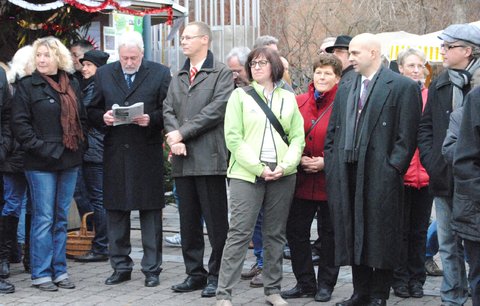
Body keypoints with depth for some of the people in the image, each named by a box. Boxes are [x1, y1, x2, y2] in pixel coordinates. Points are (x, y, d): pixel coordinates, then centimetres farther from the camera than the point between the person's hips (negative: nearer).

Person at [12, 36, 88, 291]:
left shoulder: (72, 85, 12)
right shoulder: (27, 86, -3)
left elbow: (81, 119, 19)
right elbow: (19, 123, -8)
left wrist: (80, 146, 7)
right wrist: (40, 148, -14)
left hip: (69, 161, 5)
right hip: (41, 164, -5)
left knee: (61, 219, 10)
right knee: (44, 219, -3)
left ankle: (59, 270, 17)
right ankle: (41, 273, 3)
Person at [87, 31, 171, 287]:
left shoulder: (160, 74, 1)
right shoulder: (104, 74, 10)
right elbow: (91, 111, 14)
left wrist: (151, 119, -16)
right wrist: (102, 118, -7)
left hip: (147, 153, -3)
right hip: (114, 153, 3)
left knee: (150, 212, 2)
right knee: (115, 211, 8)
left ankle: (152, 269, 11)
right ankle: (120, 266, 19)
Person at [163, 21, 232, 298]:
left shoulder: (222, 73, -1)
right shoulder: (178, 77, 20)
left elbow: (216, 109, -12)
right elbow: (168, 110, 11)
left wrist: (183, 133, -13)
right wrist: (174, 137, -8)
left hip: (209, 158, -6)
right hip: (183, 159, 6)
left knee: (216, 222, -2)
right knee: (189, 221, 10)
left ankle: (217, 276, 5)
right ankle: (195, 273, 18)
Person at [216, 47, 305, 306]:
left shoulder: (288, 98, 12)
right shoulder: (240, 96, 5)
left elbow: (298, 138, 8)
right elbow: (233, 138, -3)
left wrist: (285, 166, -9)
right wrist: (259, 168, -11)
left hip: (282, 175, 3)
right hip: (246, 174, -3)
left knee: (276, 234, 7)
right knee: (239, 233, -7)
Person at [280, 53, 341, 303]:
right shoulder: (298, 103, 5)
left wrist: (325, 162, -16)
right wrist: (298, 159, -7)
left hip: (330, 181, -4)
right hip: (301, 180, 4)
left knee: (329, 233, 8)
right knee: (296, 231, 7)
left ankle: (326, 284, 21)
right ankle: (305, 283, 21)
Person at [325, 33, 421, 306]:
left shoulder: (403, 87, -3)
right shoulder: (345, 90, 17)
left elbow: (407, 136, -8)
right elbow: (333, 133, 18)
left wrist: (392, 169, -13)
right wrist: (332, 168, 9)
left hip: (381, 177, -6)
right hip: (347, 176, 6)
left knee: (380, 237, 0)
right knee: (352, 235, 10)